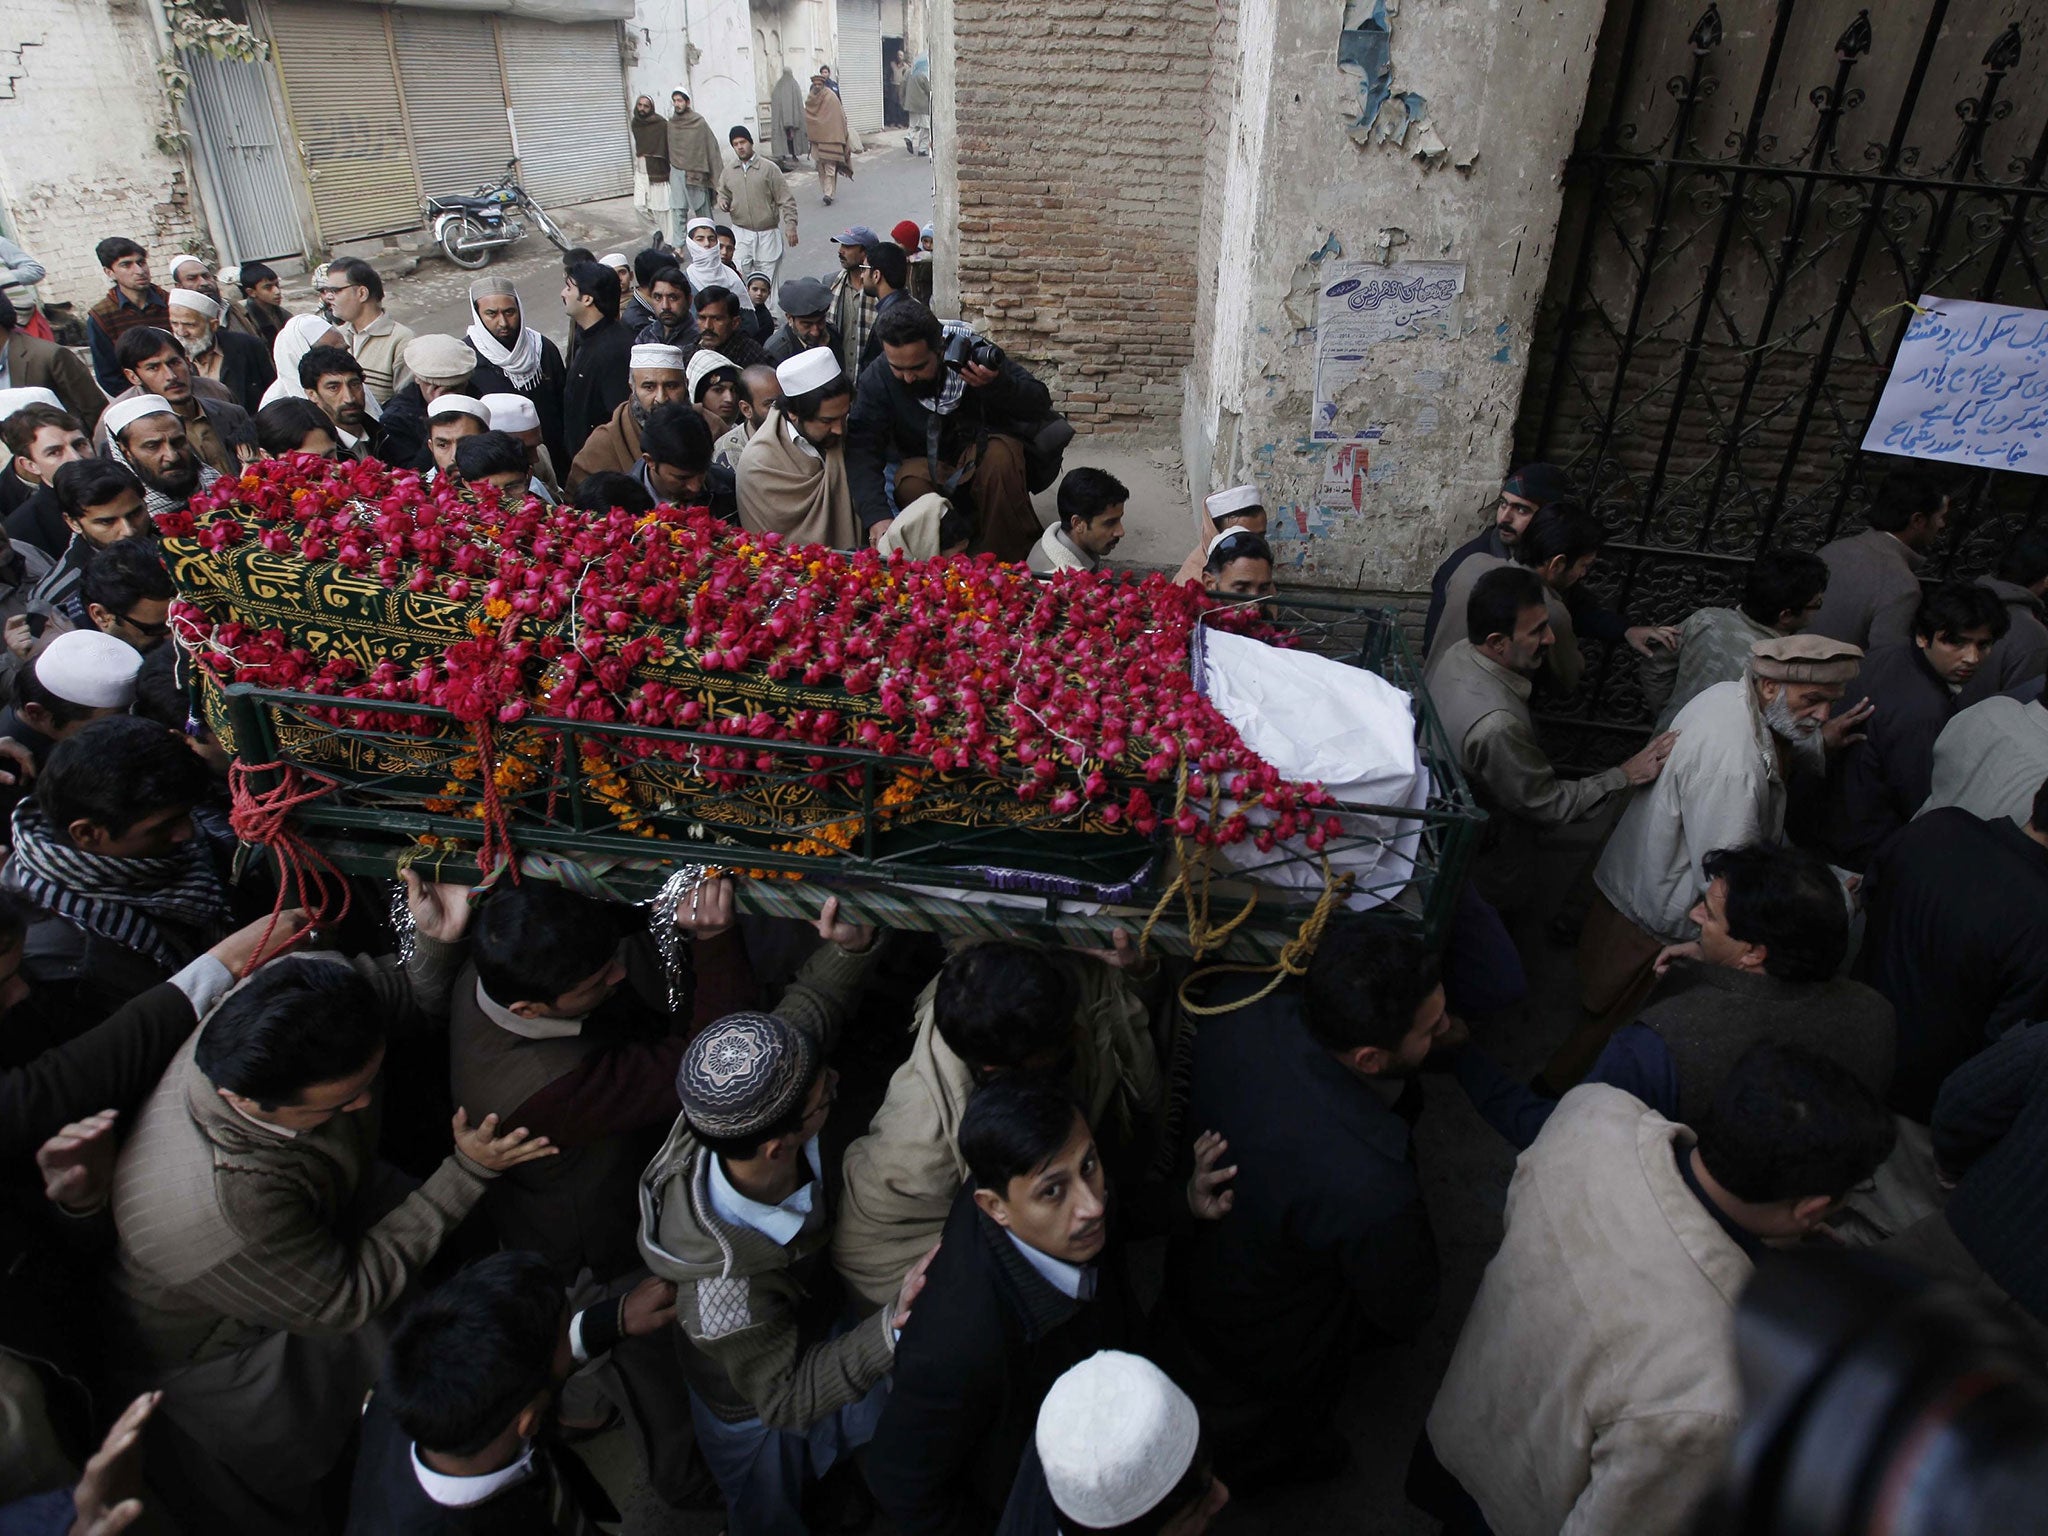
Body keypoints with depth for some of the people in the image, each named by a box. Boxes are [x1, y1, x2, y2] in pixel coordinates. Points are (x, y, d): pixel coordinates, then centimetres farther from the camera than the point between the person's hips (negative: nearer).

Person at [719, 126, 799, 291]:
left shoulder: (768, 168, -5)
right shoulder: (729, 171, 5)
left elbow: (785, 199, -5)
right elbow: (722, 193, 20)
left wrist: (791, 225, -13)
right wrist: (723, 203, -4)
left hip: (767, 233, -2)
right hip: (741, 234, 2)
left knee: (766, 280, 4)